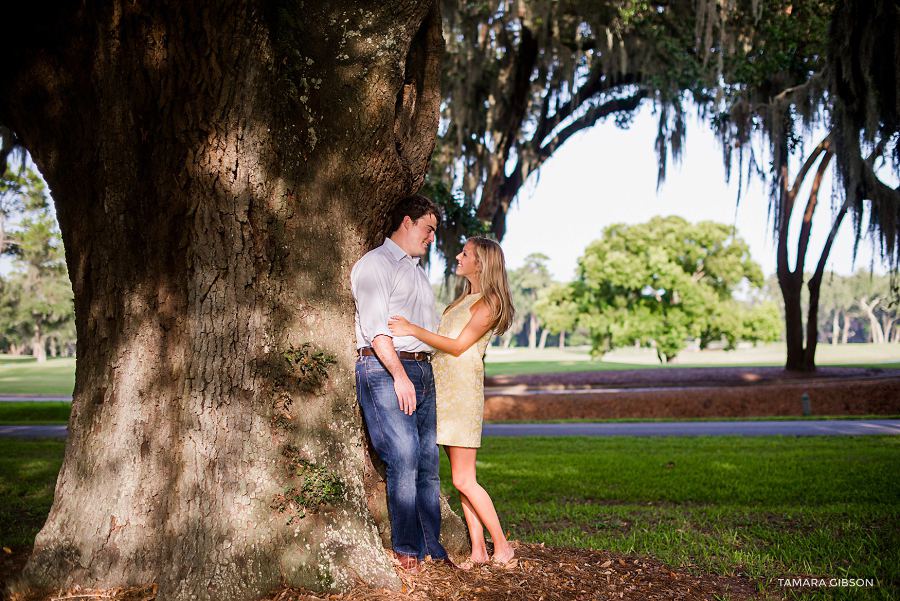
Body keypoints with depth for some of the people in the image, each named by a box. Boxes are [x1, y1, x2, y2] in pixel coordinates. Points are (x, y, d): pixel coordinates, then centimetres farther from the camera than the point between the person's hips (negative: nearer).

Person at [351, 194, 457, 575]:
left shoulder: (417, 272, 27)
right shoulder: (375, 264, 0)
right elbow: (376, 326, -12)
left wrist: (425, 372, 15)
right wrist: (399, 375, -18)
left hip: (421, 371, 8)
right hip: (384, 371, -8)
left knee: (428, 461, 4)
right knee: (404, 455, -13)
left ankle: (432, 547, 10)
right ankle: (406, 550, -5)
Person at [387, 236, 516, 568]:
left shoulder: (489, 301, -7)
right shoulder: (465, 298, 21)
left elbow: (459, 346, -13)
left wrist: (414, 330, -19)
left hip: (462, 386, -9)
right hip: (443, 384, 9)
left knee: (463, 480, -8)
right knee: (461, 477, 6)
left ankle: (502, 547, 2)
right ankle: (478, 550, 10)